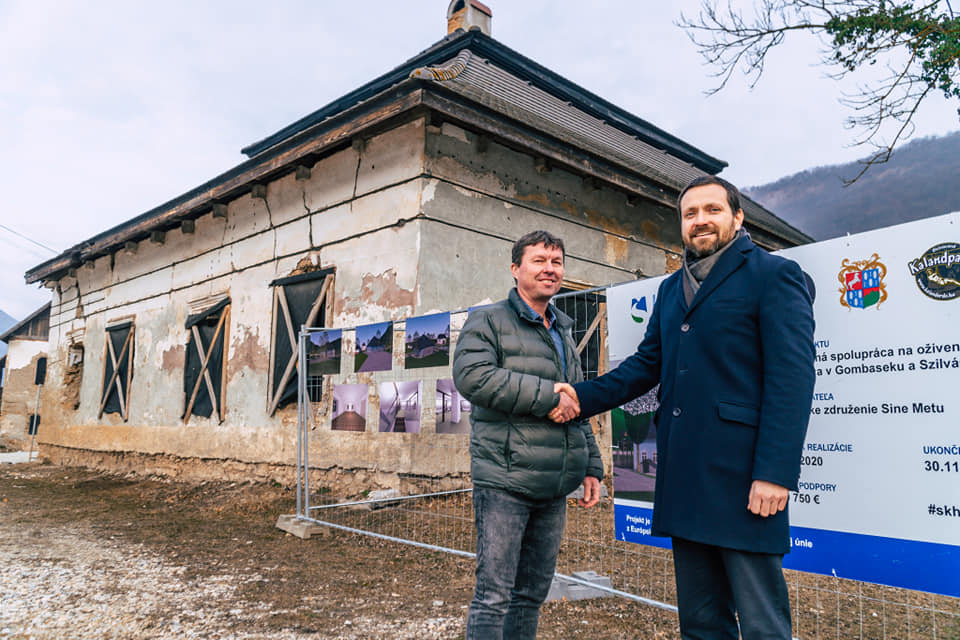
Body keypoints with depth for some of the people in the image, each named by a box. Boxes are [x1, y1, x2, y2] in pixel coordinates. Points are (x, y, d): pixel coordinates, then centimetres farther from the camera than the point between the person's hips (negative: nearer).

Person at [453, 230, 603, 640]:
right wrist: (547, 395, -18)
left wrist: (591, 467, 19)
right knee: (494, 595, -2)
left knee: (533, 593, 15)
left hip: (553, 487, 7)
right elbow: (471, 375, -20)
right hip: (505, 481, -7)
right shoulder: (488, 321, -2)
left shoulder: (563, 332, 20)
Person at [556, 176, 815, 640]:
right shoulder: (671, 289, 19)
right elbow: (648, 363, 17)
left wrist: (775, 474, -18)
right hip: (683, 476, 7)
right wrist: (584, 396, 2)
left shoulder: (774, 275, -2)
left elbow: (792, 378, -11)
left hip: (740, 474, -6)